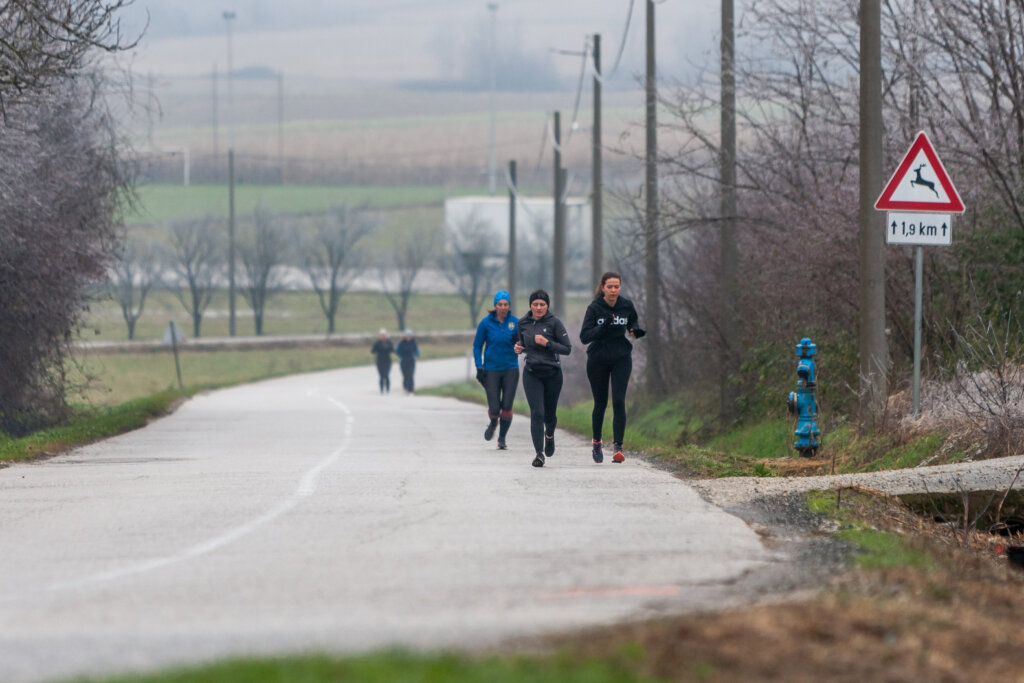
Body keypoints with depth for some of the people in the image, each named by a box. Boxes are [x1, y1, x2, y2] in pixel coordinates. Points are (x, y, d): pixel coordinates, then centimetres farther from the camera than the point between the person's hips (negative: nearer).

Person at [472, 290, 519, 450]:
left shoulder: (515, 322, 0)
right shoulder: (486, 323, -3)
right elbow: (477, 346, 4)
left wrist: (518, 342, -16)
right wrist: (479, 368, -4)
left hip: (510, 370, 1)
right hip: (491, 370, -1)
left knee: (507, 406, -6)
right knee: (494, 408, -6)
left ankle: (502, 438, 13)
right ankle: (493, 423, 30)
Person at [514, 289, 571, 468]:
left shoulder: (554, 323, -8)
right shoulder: (523, 323, 3)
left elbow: (567, 349, -8)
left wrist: (547, 343, -20)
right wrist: (519, 348, -2)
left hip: (553, 374, -1)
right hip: (532, 374, 1)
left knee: (549, 413, 11)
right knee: (537, 413, -13)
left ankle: (549, 435, 46)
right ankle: (539, 453, -11)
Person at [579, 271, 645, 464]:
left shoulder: (626, 306, -2)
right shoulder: (594, 308, -9)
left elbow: (633, 325, 17)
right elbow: (584, 336, -15)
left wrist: (635, 331, -7)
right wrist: (604, 327, -30)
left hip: (621, 360, 1)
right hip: (598, 361, -1)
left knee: (619, 401, -12)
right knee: (600, 403, 9)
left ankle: (618, 447, -14)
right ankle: (597, 442, 32)